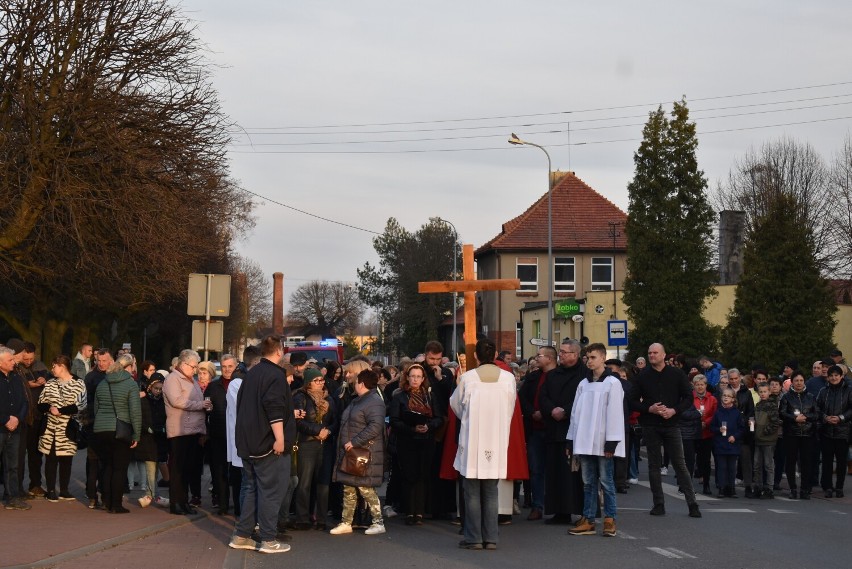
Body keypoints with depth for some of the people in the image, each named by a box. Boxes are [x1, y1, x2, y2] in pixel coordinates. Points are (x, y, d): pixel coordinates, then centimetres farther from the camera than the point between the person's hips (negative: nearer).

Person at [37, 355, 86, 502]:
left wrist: (60, 410, -16)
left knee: (66, 460, 5)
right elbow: (41, 404, 10)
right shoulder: (50, 384, 12)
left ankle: (64, 491, 15)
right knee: (51, 459, 2)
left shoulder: (78, 384, -2)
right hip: (50, 429, 3)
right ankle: (51, 491, 8)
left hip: (68, 429, -3)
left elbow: (79, 406, -12)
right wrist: (50, 408, -11)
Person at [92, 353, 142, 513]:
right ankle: (116, 505, 1)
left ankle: (107, 501, 15)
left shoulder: (102, 384, 11)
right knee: (120, 468, 2)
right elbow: (135, 411, -11)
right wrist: (136, 435, -7)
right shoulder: (131, 384, -7)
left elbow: (96, 408, 15)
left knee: (107, 466, 16)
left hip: (101, 430, 5)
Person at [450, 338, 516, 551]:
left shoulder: (467, 378, -8)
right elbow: (510, 409, 6)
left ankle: (473, 537, 4)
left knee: (472, 492, 5)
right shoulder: (508, 378, -4)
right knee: (491, 492, 9)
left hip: (472, 440, -2)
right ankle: (490, 538, 8)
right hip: (497, 442, 2)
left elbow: (456, 404, 8)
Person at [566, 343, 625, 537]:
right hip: (584, 441, 5)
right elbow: (576, 412, 14)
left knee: (606, 481, -1)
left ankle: (609, 520, 4)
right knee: (588, 482, 7)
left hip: (602, 442, -5)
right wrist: (571, 440, 10)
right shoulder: (583, 384, 13)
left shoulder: (612, 383, -3)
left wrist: (611, 442, -13)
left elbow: (615, 413, -8)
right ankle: (588, 520, 9)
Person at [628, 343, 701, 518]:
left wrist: (674, 410, -13)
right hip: (650, 427, 1)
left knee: (680, 465, -2)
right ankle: (659, 504, 10)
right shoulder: (643, 376, 4)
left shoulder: (677, 374, 2)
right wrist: (649, 409, -12)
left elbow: (688, 398, 3)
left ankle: (692, 504, 0)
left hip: (671, 424, -1)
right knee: (654, 465, 4)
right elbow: (632, 401, 4)